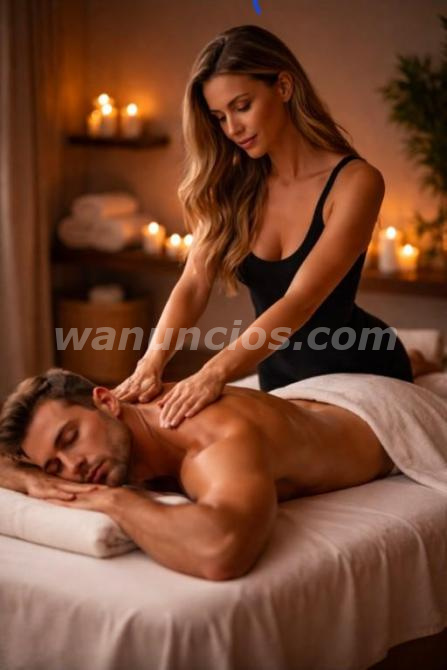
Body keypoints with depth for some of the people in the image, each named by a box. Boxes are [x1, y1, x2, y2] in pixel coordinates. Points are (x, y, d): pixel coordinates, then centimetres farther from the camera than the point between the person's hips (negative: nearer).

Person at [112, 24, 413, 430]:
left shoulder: (355, 182, -25)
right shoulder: (233, 186, -8)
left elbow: (300, 300, -35)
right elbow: (194, 285, -17)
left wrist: (216, 372, -48)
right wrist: (151, 364, -36)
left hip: (361, 374, -4)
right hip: (280, 375, 4)